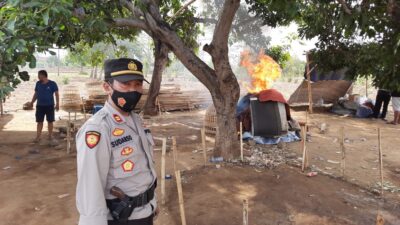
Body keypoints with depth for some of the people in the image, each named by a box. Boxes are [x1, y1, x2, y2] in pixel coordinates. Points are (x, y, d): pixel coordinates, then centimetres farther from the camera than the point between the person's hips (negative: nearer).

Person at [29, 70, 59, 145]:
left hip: (49, 105, -3)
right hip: (40, 105, 3)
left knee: (50, 121, 3)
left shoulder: (52, 84, -5)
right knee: (39, 121, 6)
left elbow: (56, 94, -6)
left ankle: (50, 136, 14)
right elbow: (36, 93, 14)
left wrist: (57, 103, -14)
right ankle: (38, 136, 14)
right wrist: (32, 102, 4)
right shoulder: (38, 83, 6)